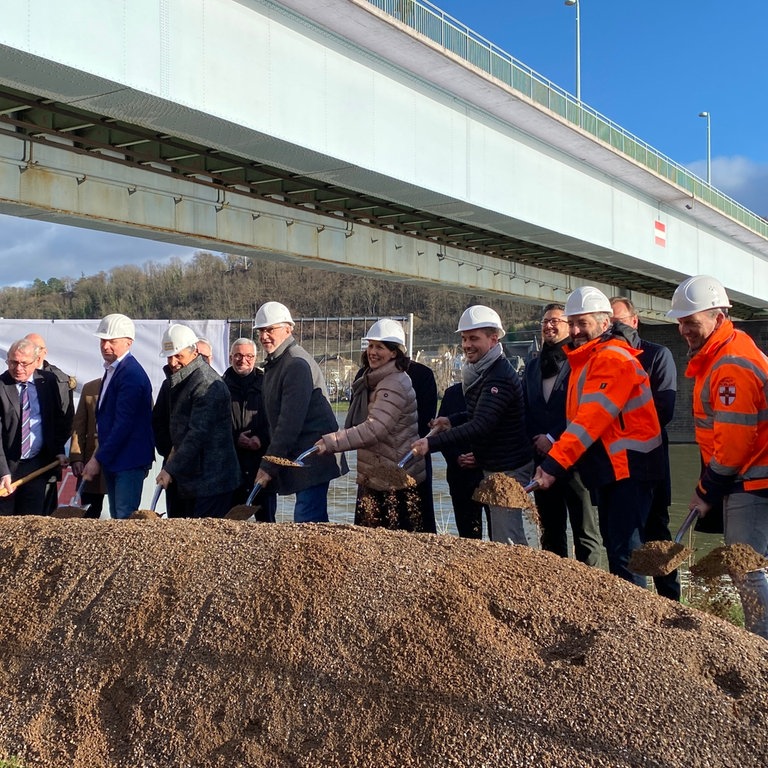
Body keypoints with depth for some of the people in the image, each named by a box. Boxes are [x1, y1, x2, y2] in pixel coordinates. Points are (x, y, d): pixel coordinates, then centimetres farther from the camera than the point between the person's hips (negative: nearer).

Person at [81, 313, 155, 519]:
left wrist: (98, 459, -18)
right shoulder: (112, 369, 12)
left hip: (129, 461, -10)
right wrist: (100, 456, 14)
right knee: (116, 518, 14)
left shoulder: (132, 375, -19)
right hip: (112, 459, 10)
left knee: (126, 519, -6)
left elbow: (123, 424, -22)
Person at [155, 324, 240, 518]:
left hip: (211, 480, -10)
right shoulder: (180, 380, 15)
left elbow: (198, 434, -23)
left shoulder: (206, 384, -18)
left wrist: (171, 469, -22)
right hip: (192, 475, 10)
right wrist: (175, 450, 13)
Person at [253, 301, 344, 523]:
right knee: (315, 521, 12)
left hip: (312, 458, -10)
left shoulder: (297, 365, -16)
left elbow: (290, 422, -21)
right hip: (298, 457, 10)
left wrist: (268, 465, -20)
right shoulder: (275, 363, 17)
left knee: (306, 522, -13)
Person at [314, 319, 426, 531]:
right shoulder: (372, 380, 14)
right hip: (373, 478, 10)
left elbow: (374, 429, -29)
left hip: (396, 482, -10)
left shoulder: (395, 384, -18)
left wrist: (330, 443, -32)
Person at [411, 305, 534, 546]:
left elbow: (480, 426, -31)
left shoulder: (500, 378, -23)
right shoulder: (483, 372, 11)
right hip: (494, 466, 11)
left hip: (507, 469, -11)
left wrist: (432, 443, -34)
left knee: (505, 541, -10)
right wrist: (452, 421, 3)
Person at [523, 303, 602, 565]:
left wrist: (553, 438, -12)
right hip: (542, 457, 7)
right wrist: (534, 441, 5)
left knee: (585, 531, -1)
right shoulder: (532, 366, 17)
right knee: (550, 531, 14)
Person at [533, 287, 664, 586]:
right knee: (612, 546, 14)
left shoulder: (614, 359, -15)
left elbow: (592, 419, -24)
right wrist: (554, 458, 6)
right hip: (608, 468, 10)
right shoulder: (583, 360, 16)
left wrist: (554, 464, -28)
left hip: (627, 469, -10)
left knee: (623, 552, -12)